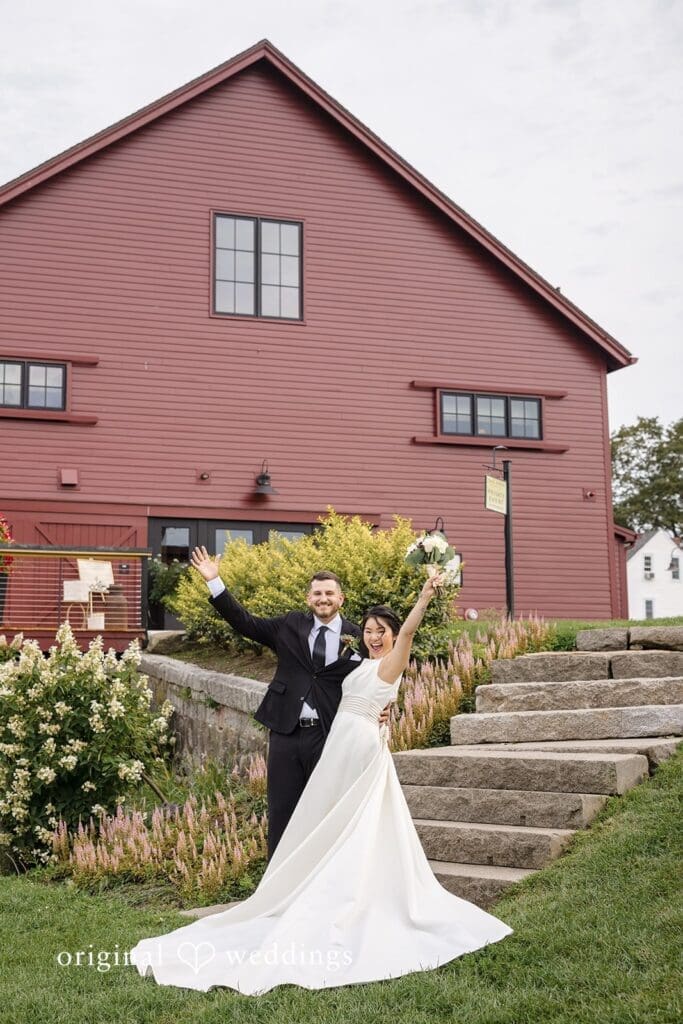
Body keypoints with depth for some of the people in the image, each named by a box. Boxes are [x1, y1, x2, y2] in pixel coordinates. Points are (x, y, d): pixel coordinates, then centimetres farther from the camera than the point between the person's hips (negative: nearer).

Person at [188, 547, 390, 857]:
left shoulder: (356, 637, 0)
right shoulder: (290, 626, 6)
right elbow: (245, 622, 8)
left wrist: (380, 709, -14)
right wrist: (214, 582, 2)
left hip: (330, 736, -2)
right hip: (286, 733, 2)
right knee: (281, 811, 8)